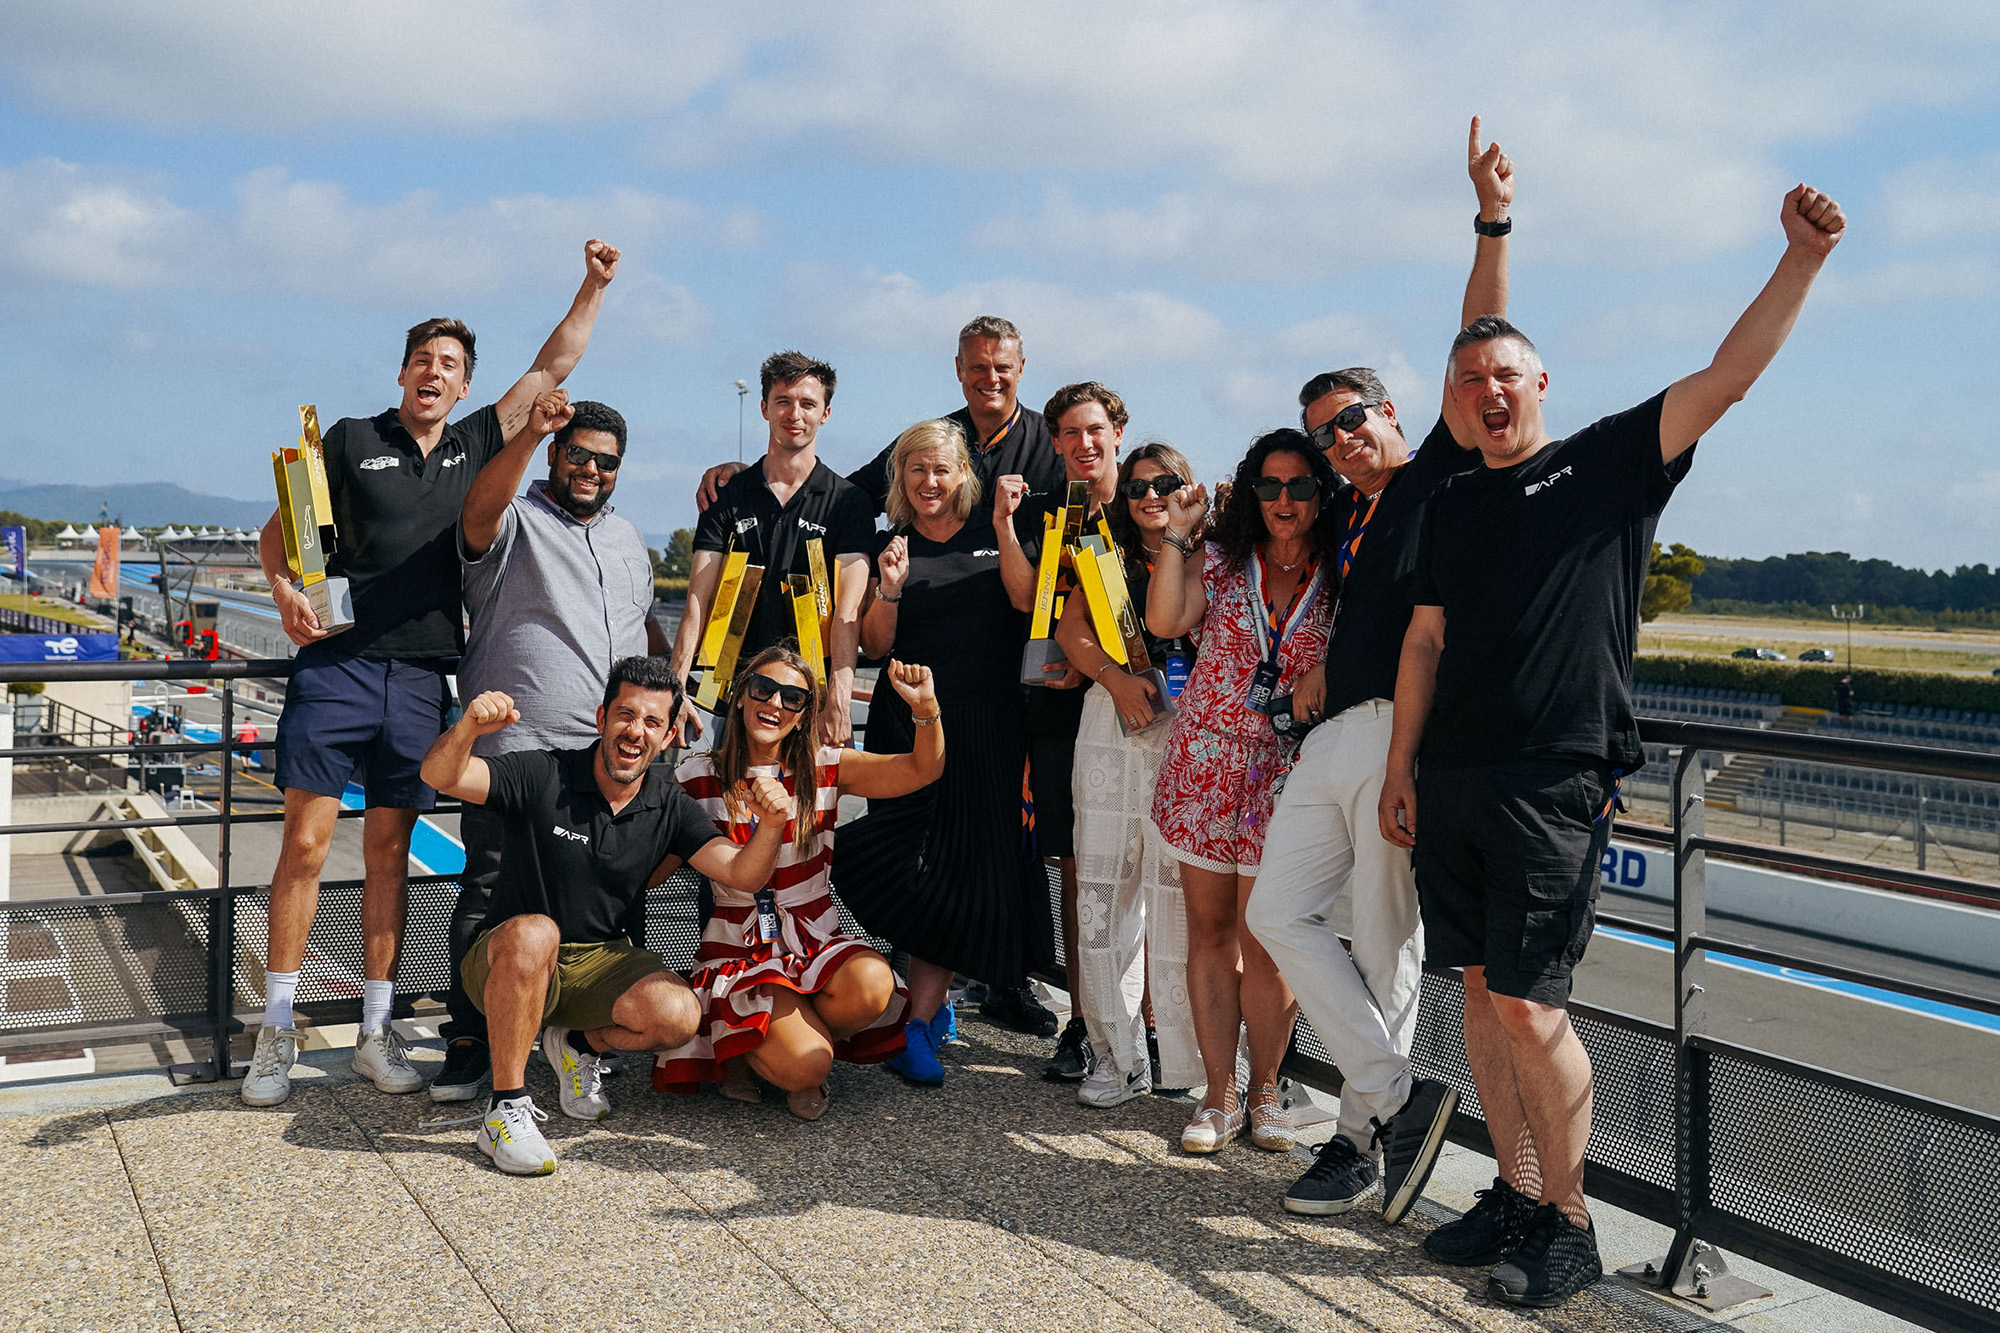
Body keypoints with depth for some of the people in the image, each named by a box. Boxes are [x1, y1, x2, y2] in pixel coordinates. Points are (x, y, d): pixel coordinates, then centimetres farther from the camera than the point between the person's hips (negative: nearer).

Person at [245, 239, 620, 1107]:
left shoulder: (477, 446, 13)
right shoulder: (353, 440, 6)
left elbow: (552, 368, 16)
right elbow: (279, 528, 7)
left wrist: (595, 285, 14)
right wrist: (285, 589, -12)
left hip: (420, 676, 3)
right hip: (336, 665, -2)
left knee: (389, 852, 7)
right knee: (306, 842, -4)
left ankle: (375, 1033, 13)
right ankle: (276, 1032, 5)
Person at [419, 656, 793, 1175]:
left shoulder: (669, 806, -1)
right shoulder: (543, 776, -12)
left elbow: (741, 874, -10)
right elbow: (440, 776, -24)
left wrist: (770, 827, -32)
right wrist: (467, 729, -48)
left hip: (604, 962, 3)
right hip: (508, 961, -3)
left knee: (679, 1014, -26)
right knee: (534, 933, -39)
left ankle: (580, 1044, 9)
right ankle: (506, 1108, -24)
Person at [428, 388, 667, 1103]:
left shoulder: (628, 537, 21)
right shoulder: (516, 523, 0)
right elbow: (479, 511, -24)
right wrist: (530, 433, -37)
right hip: (514, 750, -6)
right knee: (490, 901, -4)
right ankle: (469, 1043, 7)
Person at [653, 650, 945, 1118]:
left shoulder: (824, 768, 3)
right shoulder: (698, 777, -1)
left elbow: (923, 769, -6)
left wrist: (925, 707, -25)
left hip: (816, 943, 3)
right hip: (740, 951, -3)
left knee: (872, 986, -32)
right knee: (803, 1067, -26)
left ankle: (794, 1032, 1)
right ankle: (750, 1050, 11)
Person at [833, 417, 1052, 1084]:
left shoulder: (992, 534, 10)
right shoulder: (888, 544, 9)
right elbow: (874, 646, 3)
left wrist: (1007, 527, -12)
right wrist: (891, 589, -13)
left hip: (985, 725, 0)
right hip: (908, 720, 0)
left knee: (967, 865, -4)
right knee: (919, 862, -7)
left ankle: (917, 1025, 2)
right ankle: (929, 1007, 9)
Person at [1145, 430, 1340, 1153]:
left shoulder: (1341, 580, 4)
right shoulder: (1219, 562, 7)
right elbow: (1165, 620, -9)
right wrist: (1177, 531, -7)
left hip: (1284, 774, -1)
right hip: (1206, 762, 2)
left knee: (1262, 937, -4)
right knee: (1209, 929, 4)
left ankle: (1265, 1091, 14)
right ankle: (1219, 1095, 13)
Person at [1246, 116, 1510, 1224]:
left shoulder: (1439, 474, 3)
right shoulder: (1344, 519, 23)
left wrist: (1492, 222, -12)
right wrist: (1319, 672, 14)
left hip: (1405, 735, -8)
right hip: (1327, 738, 8)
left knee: (1385, 941, -3)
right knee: (1278, 910, 2)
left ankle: (1364, 1129, 6)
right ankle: (1401, 1095, 5)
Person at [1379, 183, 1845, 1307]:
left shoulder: (1611, 464, 4)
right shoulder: (1452, 507, 17)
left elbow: (1727, 378, -6)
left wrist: (1803, 259, -15)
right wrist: (1402, 769, 14)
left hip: (1555, 783, -5)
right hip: (1451, 780, 5)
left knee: (1528, 1002, -7)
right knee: (1482, 987, 8)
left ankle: (1570, 1226, 8)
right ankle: (1518, 1196, 21)